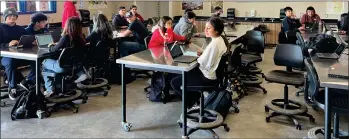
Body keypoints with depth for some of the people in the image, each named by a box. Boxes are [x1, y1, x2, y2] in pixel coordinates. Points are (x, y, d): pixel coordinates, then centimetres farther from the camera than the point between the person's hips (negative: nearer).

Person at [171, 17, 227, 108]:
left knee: (174, 82, -3)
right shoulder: (220, 39, 3)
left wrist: (199, 57, -5)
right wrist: (203, 53, 3)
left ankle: (192, 104, 12)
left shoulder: (214, 44, -26)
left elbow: (204, 63, -24)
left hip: (207, 78, -10)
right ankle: (196, 96, 27)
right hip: (214, 73, 10)